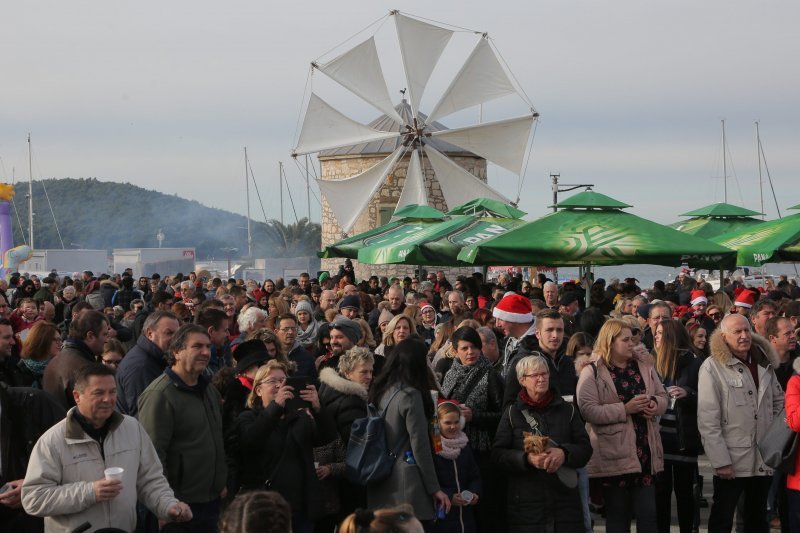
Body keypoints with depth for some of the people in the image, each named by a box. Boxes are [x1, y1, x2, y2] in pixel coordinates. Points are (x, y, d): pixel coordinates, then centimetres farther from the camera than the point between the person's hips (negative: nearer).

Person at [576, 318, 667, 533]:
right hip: (614, 454, -5)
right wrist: (625, 409, -21)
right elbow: (587, 410, -16)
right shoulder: (592, 371, -6)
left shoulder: (643, 365, 11)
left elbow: (662, 396, 16)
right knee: (618, 515, 5)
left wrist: (655, 404, -8)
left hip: (645, 451, 5)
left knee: (648, 515, 3)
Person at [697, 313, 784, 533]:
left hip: (764, 460, 6)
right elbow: (707, 420, -13)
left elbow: (779, 401, 21)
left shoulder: (764, 363, 9)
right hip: (731, 462, -5)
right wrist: (720, 461, -17)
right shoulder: (713, 367, -9)